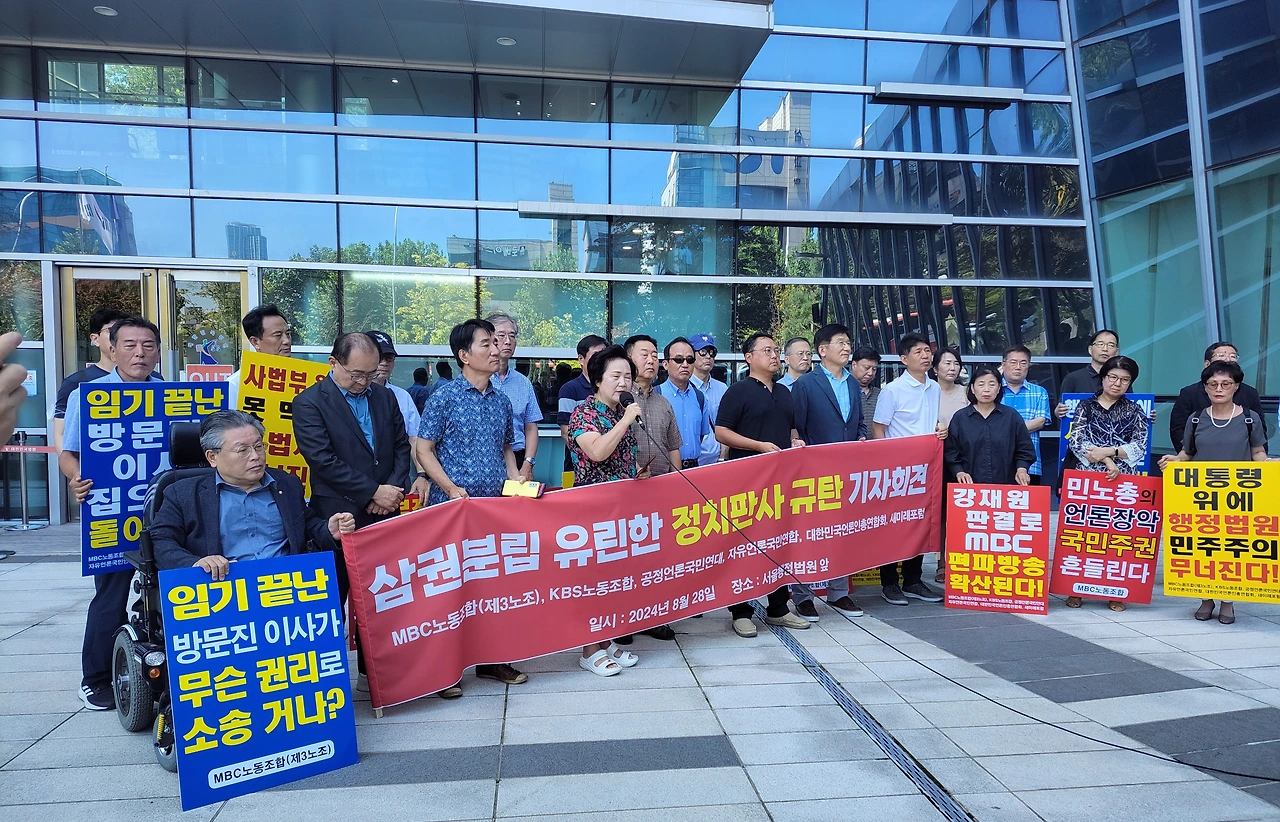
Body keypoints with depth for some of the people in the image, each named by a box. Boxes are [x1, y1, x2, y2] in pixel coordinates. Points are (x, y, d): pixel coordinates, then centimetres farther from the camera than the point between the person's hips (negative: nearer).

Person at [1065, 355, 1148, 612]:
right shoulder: (1085, 406, 8)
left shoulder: (1134, 411, 11)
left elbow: (1139, 446, 0)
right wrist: (1106, 462, -13)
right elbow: (1076, 441, -4)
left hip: (1123, 480, 1)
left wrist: (1108, 451, -14)